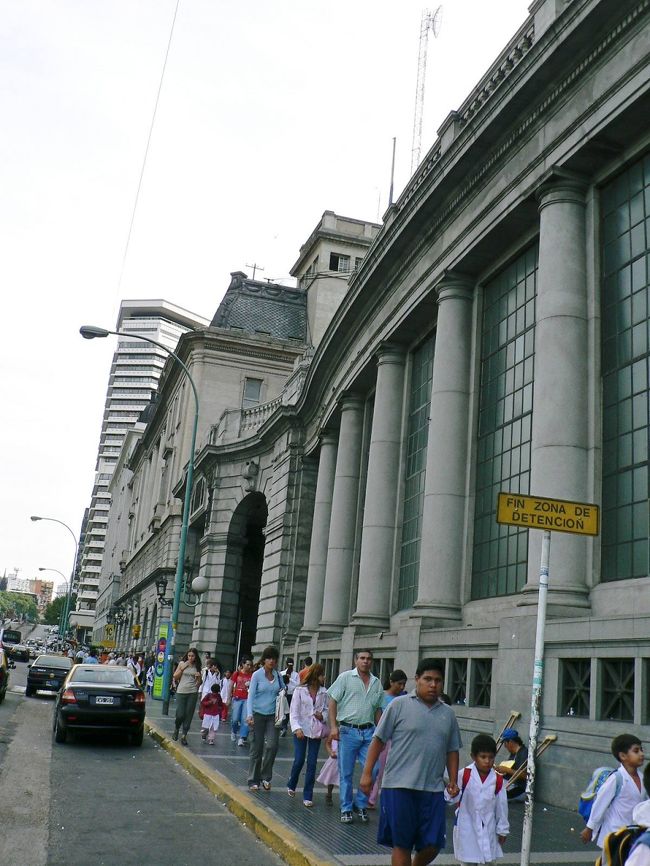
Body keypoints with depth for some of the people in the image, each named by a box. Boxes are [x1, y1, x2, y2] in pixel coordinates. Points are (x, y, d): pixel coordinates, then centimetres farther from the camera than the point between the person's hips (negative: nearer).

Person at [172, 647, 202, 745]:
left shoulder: (197, 667, 8)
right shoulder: (182, 663, 3)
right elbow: (175, 677, 3)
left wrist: (199, 677, -7)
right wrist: (182, 668, -9)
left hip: (192, 693, 1)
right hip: (181, 692, -1)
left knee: (189, 715, 0)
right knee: (180, 714, -6)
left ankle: (184, 736, 10)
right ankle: (176, 729, 25)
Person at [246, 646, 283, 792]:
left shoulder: (278, 675, 5)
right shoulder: (257, 675, -6)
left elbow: (283, 689, 21)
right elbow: (251, 696, -9)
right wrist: (249, 714, -21)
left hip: (273, 715, 3)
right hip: (258, 714, -3)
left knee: (272, 745, -11)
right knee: (257, 748, 3)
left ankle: (265, 776, 8)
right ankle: (253, 780, 15)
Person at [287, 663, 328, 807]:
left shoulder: (324, 692, 1)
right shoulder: (300, 691, -6)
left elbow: (327, 709, 14)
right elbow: (294, 712, -7)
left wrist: (323, 716, -8)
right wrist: (297, 728, -19)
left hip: (316, 730, 2)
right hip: (301, 730, -2)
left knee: (312, 763, 1)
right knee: (299, 760, -4)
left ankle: (308, 796, 10)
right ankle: (291, 785, 25)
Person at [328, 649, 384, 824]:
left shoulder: (376, 683, 11)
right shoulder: (345, 677, -1)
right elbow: (333, 702, -2)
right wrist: (333, 726, -9)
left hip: (369, 732, 3)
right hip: (348, 731, -3)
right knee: (346, 773, 5)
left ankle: (361, 804, 19)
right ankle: (346, 809, 18)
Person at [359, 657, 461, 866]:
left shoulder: (448, 713, 11)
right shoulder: (399, 705, -2)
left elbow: (452, 750, 18)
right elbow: (378, 739, -1)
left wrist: (453, 781, 8)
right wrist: (367, 773, -5)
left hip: (433, 789, 4)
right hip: (399, 786, -4)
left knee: (432, 845, 5)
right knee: (401, 844, 4)